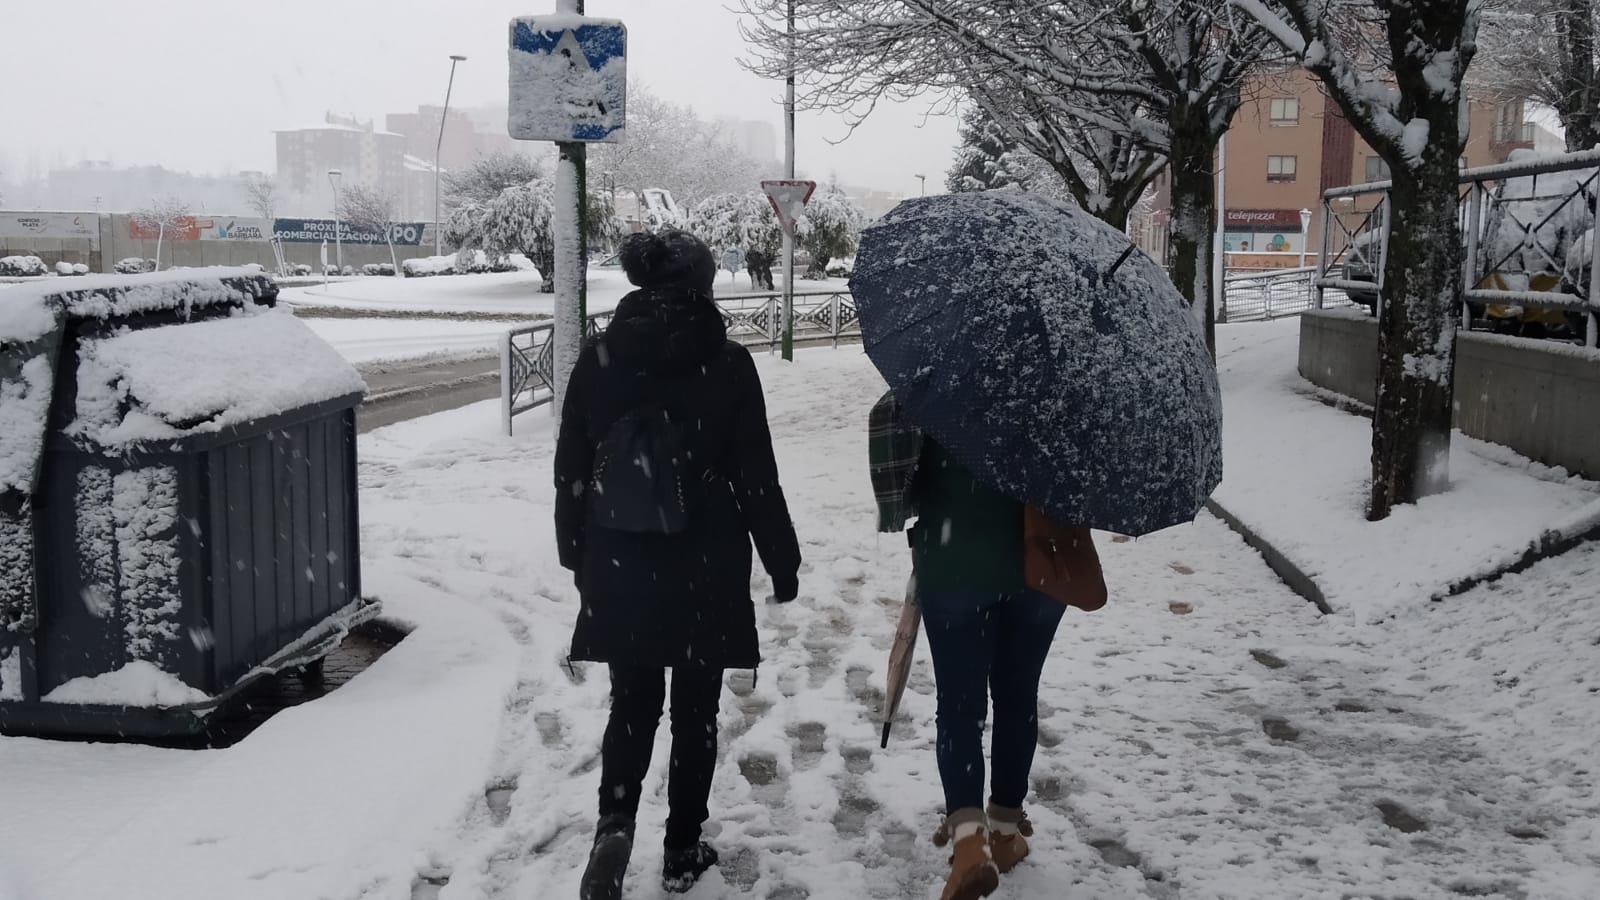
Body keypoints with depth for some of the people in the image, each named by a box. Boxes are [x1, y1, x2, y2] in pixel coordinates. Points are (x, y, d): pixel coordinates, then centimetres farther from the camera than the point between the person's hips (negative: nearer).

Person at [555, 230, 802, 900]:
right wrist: (782, 562, 4)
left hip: (619, 568, 2)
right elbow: (757, 477, -7)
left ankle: (614, 824, -4)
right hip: (705, 570, -2)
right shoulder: (727, 364, -10)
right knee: (695, 709, 13)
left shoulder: (596, 360, -1)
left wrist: (579, 556, 17)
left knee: (632, 703, 16)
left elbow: (570, 472, 5)